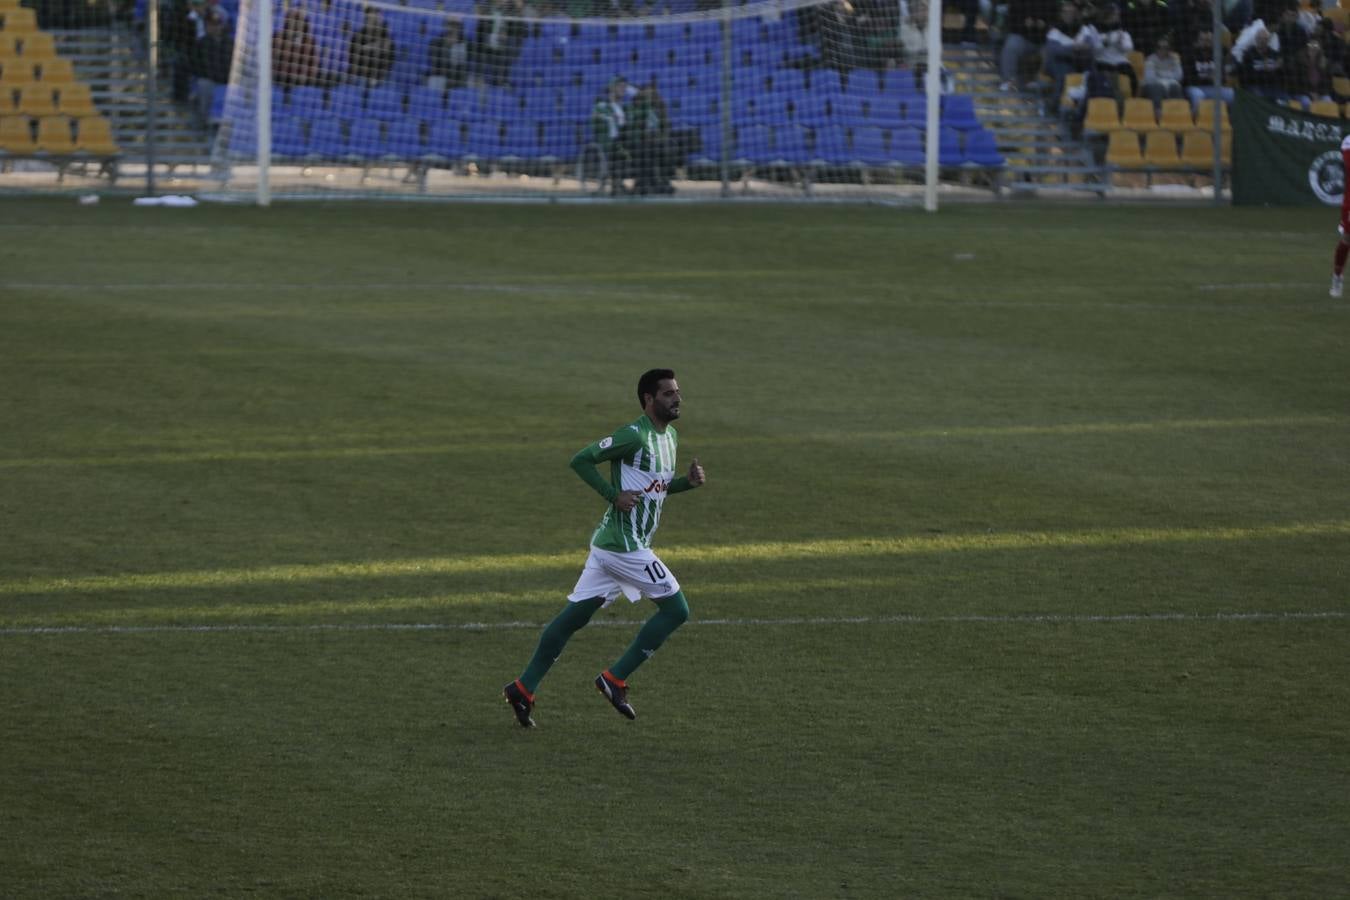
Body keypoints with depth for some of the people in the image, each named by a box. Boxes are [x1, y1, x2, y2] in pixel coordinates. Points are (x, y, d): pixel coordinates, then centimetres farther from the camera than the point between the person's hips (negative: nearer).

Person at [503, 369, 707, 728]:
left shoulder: (670, 437, 14)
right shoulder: (634, 436, -15)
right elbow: (581, 460, -15)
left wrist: (686, 481, 7)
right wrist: (615, 495, -20)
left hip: (608, 545, 9)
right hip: (624, 545, -9)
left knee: (575, 615, 10)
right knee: (676, 609, -4)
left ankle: (524, 688, 12)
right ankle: (615, 680, -1)